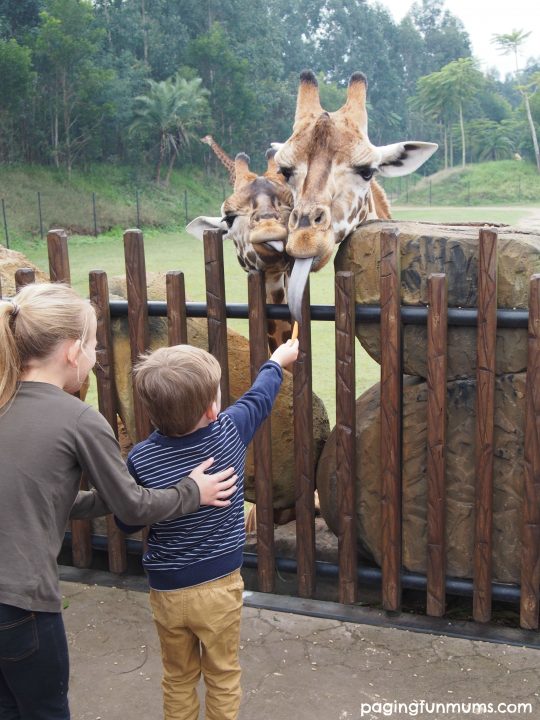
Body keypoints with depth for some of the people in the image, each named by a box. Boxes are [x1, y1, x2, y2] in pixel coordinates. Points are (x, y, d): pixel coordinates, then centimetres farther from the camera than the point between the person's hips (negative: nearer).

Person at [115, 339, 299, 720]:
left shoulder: (140, 459, -19)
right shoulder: (230, 432, -18)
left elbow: (127, 523, -5)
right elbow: (260, 396, 3)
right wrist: (277, 361, 21)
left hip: (167, 589, 0)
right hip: (220, 585, 0)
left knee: (178, 678, 21)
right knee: (223, 675, 19)